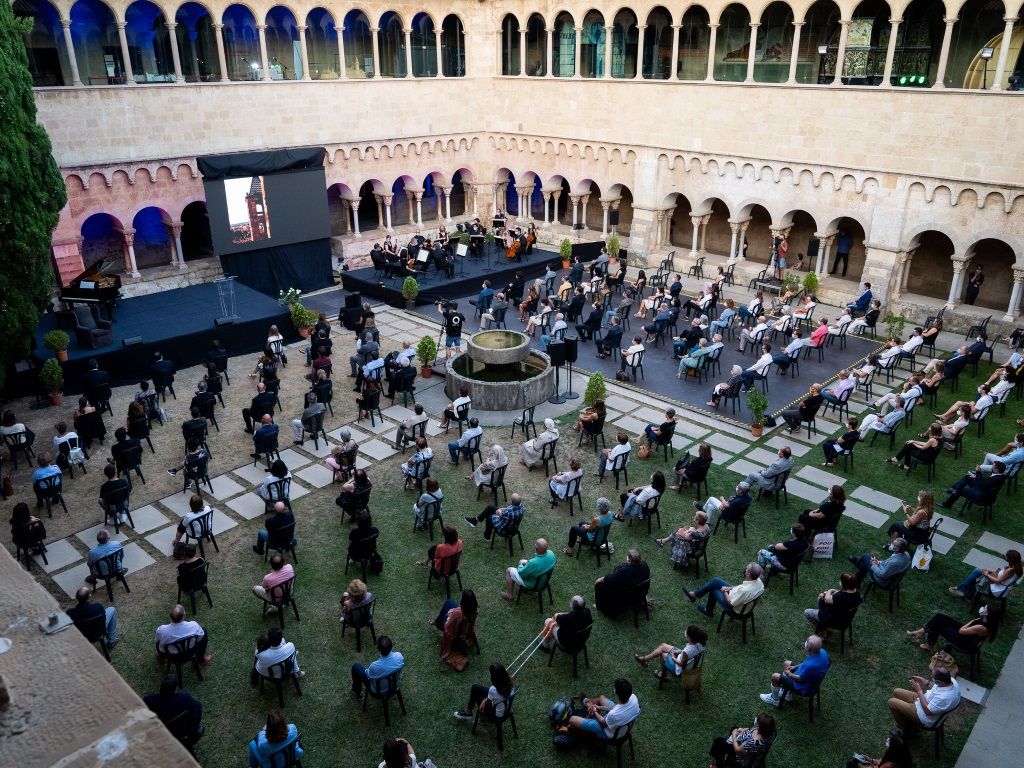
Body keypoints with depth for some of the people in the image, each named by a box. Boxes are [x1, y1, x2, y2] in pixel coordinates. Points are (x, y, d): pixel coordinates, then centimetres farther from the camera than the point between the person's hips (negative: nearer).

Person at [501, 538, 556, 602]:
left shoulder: (533, 563, -41)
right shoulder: (551, 553, -23)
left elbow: (521, 573, -21)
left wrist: (521, 564, -1)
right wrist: (527, 561, 2)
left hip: (532, 584, -6)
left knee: (508, 571, 12)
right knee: (523, 562, 26)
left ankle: (509, 595, 25)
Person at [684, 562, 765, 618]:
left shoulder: (745, 591, -43)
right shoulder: (758, 581, -20)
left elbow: (731, 604, -27)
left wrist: (724, 591, -12)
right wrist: (731, 588, -3)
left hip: (735, 609, -7)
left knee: (714, 589, 13)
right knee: (715, 581, 10)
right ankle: (695, 595, 28)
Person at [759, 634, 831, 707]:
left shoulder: (810, 666, -42)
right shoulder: (822, 651, -18)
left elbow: (800, 679, -24)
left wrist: (789, 674, -5)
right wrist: (795, 667, 4)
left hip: (805, 688, -8)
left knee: (775, 677, 0)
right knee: (786, 663, 21)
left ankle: (775, 699, 25)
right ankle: (786, 691, 36)